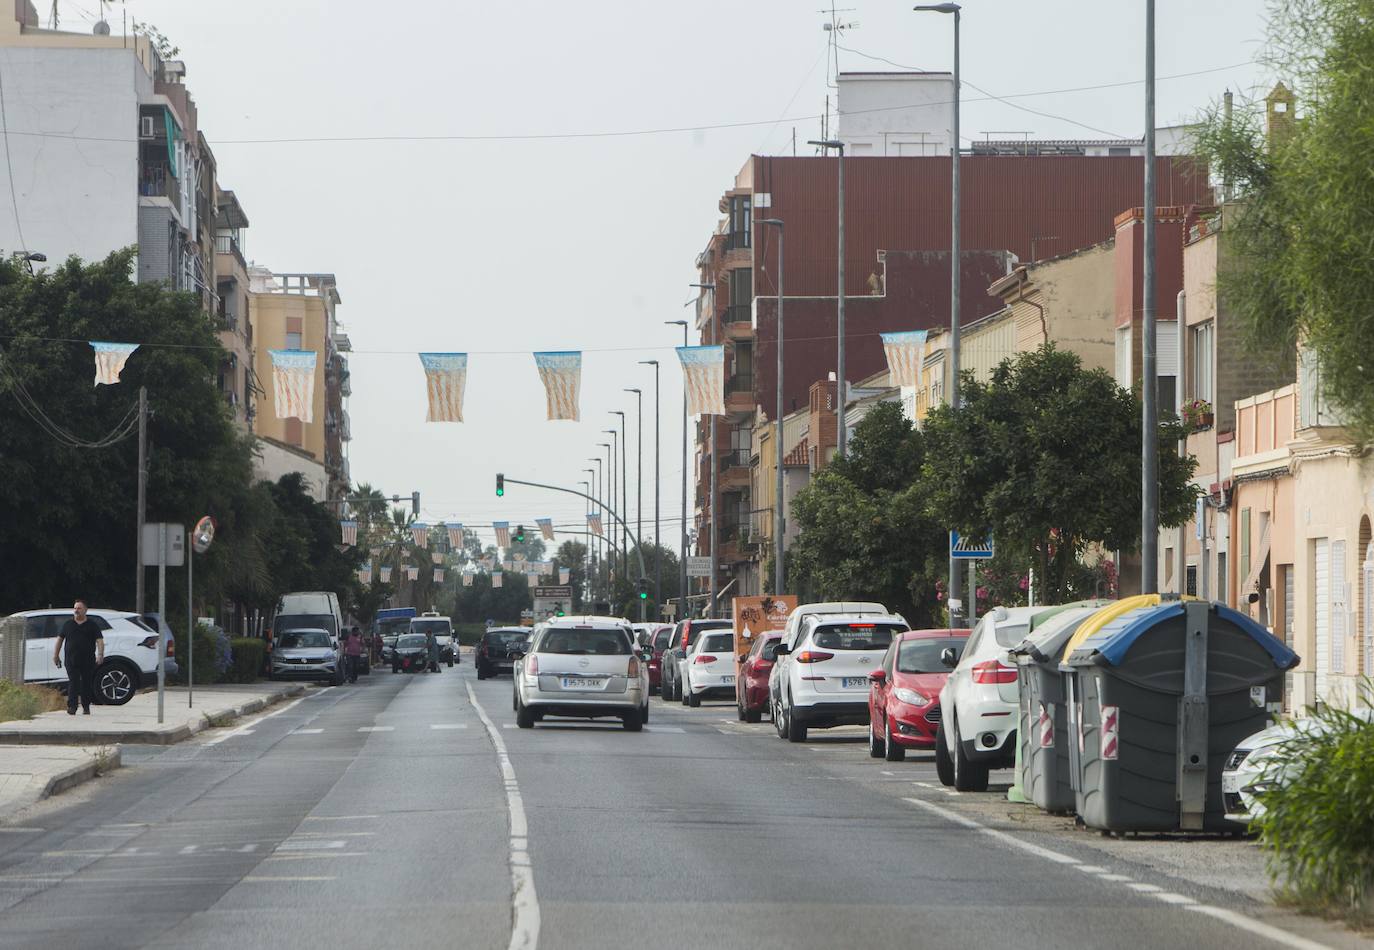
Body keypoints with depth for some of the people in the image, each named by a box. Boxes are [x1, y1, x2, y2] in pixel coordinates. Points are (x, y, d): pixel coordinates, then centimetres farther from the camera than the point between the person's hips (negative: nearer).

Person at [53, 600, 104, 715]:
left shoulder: (92, 625, 7)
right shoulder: (67, 625, 13)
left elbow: (100, 641, 1)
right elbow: (59, 640, 17)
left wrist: (100, 655, -14)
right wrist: (55, 655, 12)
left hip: (88, 662, 0)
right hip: (71, 661, 0)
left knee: (87, 684, 5)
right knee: (73, 684, -9)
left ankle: (86, 707, 16)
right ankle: (71, 707, -14)